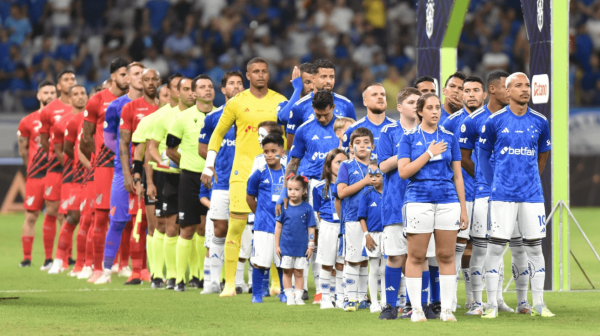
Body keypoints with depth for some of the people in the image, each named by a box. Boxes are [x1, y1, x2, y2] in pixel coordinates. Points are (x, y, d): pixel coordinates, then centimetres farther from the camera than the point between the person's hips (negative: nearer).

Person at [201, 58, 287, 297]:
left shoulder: (280, 102, 7)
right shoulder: (237, 103, 4)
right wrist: (209, 165, 7)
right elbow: (218, 134, 13)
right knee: (236, 225, -7)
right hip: (243, 171, -1)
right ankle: (229, 282, -4)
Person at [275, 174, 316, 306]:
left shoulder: (307, 208, -3)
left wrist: (311, 245, -3)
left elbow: (311, 228, 0)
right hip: (286, 246, 1)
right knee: (287, 272, 6)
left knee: (299, 273, 5)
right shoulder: (284, 207, -1)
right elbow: (278, 227, 5)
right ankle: (289, 297, 12)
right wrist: (277, 245, 3)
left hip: (301, 247, -1)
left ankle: (298, 297, 11)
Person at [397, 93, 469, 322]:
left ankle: (446, 308, 7)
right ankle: (416, 309, 5)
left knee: (446, 256, 2)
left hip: (448, 202, 2)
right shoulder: (409, 138, 4)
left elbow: (457, 175, 13)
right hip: (418, 201, -2)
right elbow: (404, 171, -5)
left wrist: (463, 208, 9)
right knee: (416, 257, -1)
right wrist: (429, 153, -10)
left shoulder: (449, 138, 11)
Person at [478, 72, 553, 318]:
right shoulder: (494, 121, -2)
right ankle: (492, 304, 1)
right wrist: (492, 184, 4)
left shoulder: (540, 122, 6)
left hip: (532, 194, 3)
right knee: (495, 247, -4)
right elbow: (484, 155, 8)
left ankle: (538, 304, 11)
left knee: (534, 247, 5)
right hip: (503, 194, -3)